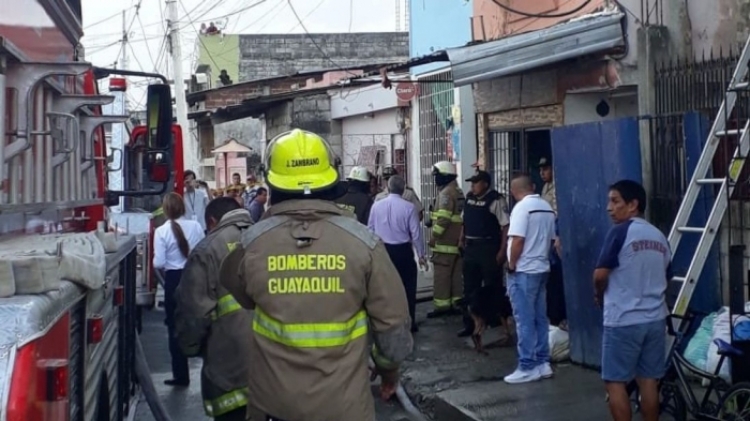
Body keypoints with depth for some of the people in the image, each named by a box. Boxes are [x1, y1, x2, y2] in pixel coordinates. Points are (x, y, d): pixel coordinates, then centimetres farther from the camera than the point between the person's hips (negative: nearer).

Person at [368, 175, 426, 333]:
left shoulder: (377, 206, -3)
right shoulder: (408, 207, -12)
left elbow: (370, 230, 3)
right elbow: (415, 233, -9)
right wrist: (421, 255, 2)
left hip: (383, 250, 3)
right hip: (403, 251, -3)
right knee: (408, 287, 10)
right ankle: (409, 323, 13)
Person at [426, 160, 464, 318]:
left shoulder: (445, 193, -14)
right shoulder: (458, 192, 16)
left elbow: (443, 219, -21)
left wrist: (434, 236, -16)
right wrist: (433, 220, 17)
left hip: (445, 241, -9)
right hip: (457, 240, 9)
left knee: (442, 274, -5)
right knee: (457, 274, 11)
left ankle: (442, 305, -3)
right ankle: (457, 303, 15)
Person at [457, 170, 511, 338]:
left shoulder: (496, 200, -14)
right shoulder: (469, 197, 9)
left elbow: (506, 226, -17)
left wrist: (502, 251, -20)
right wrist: (462, 239, 14)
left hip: (489, 248, -7)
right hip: (470, 247, 7)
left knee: (492, 287, 3)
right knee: (469, 287, 13)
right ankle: (469, 324, 23)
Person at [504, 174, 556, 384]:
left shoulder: (522, 207, -14)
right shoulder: (547, 207, 9)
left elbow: (517, 240, -20)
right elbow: (550, 239, 12)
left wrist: (511, 264, -9)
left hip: (523, 271, -8)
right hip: (542, 269, 8)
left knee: (525, 321, -3)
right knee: (540, 319, 12)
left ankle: (528, 367, 0)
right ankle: (543, 363, 17)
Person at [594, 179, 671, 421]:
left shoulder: (620, 232, -11)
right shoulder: (660, 237, 11)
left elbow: (600, 275, -13)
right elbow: (666, 279, 17)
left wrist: (600, 296, 5)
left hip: (623, 321, -7)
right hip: (655, 319, 7)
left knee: (615, 382, 2)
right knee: (649, 381, 11)